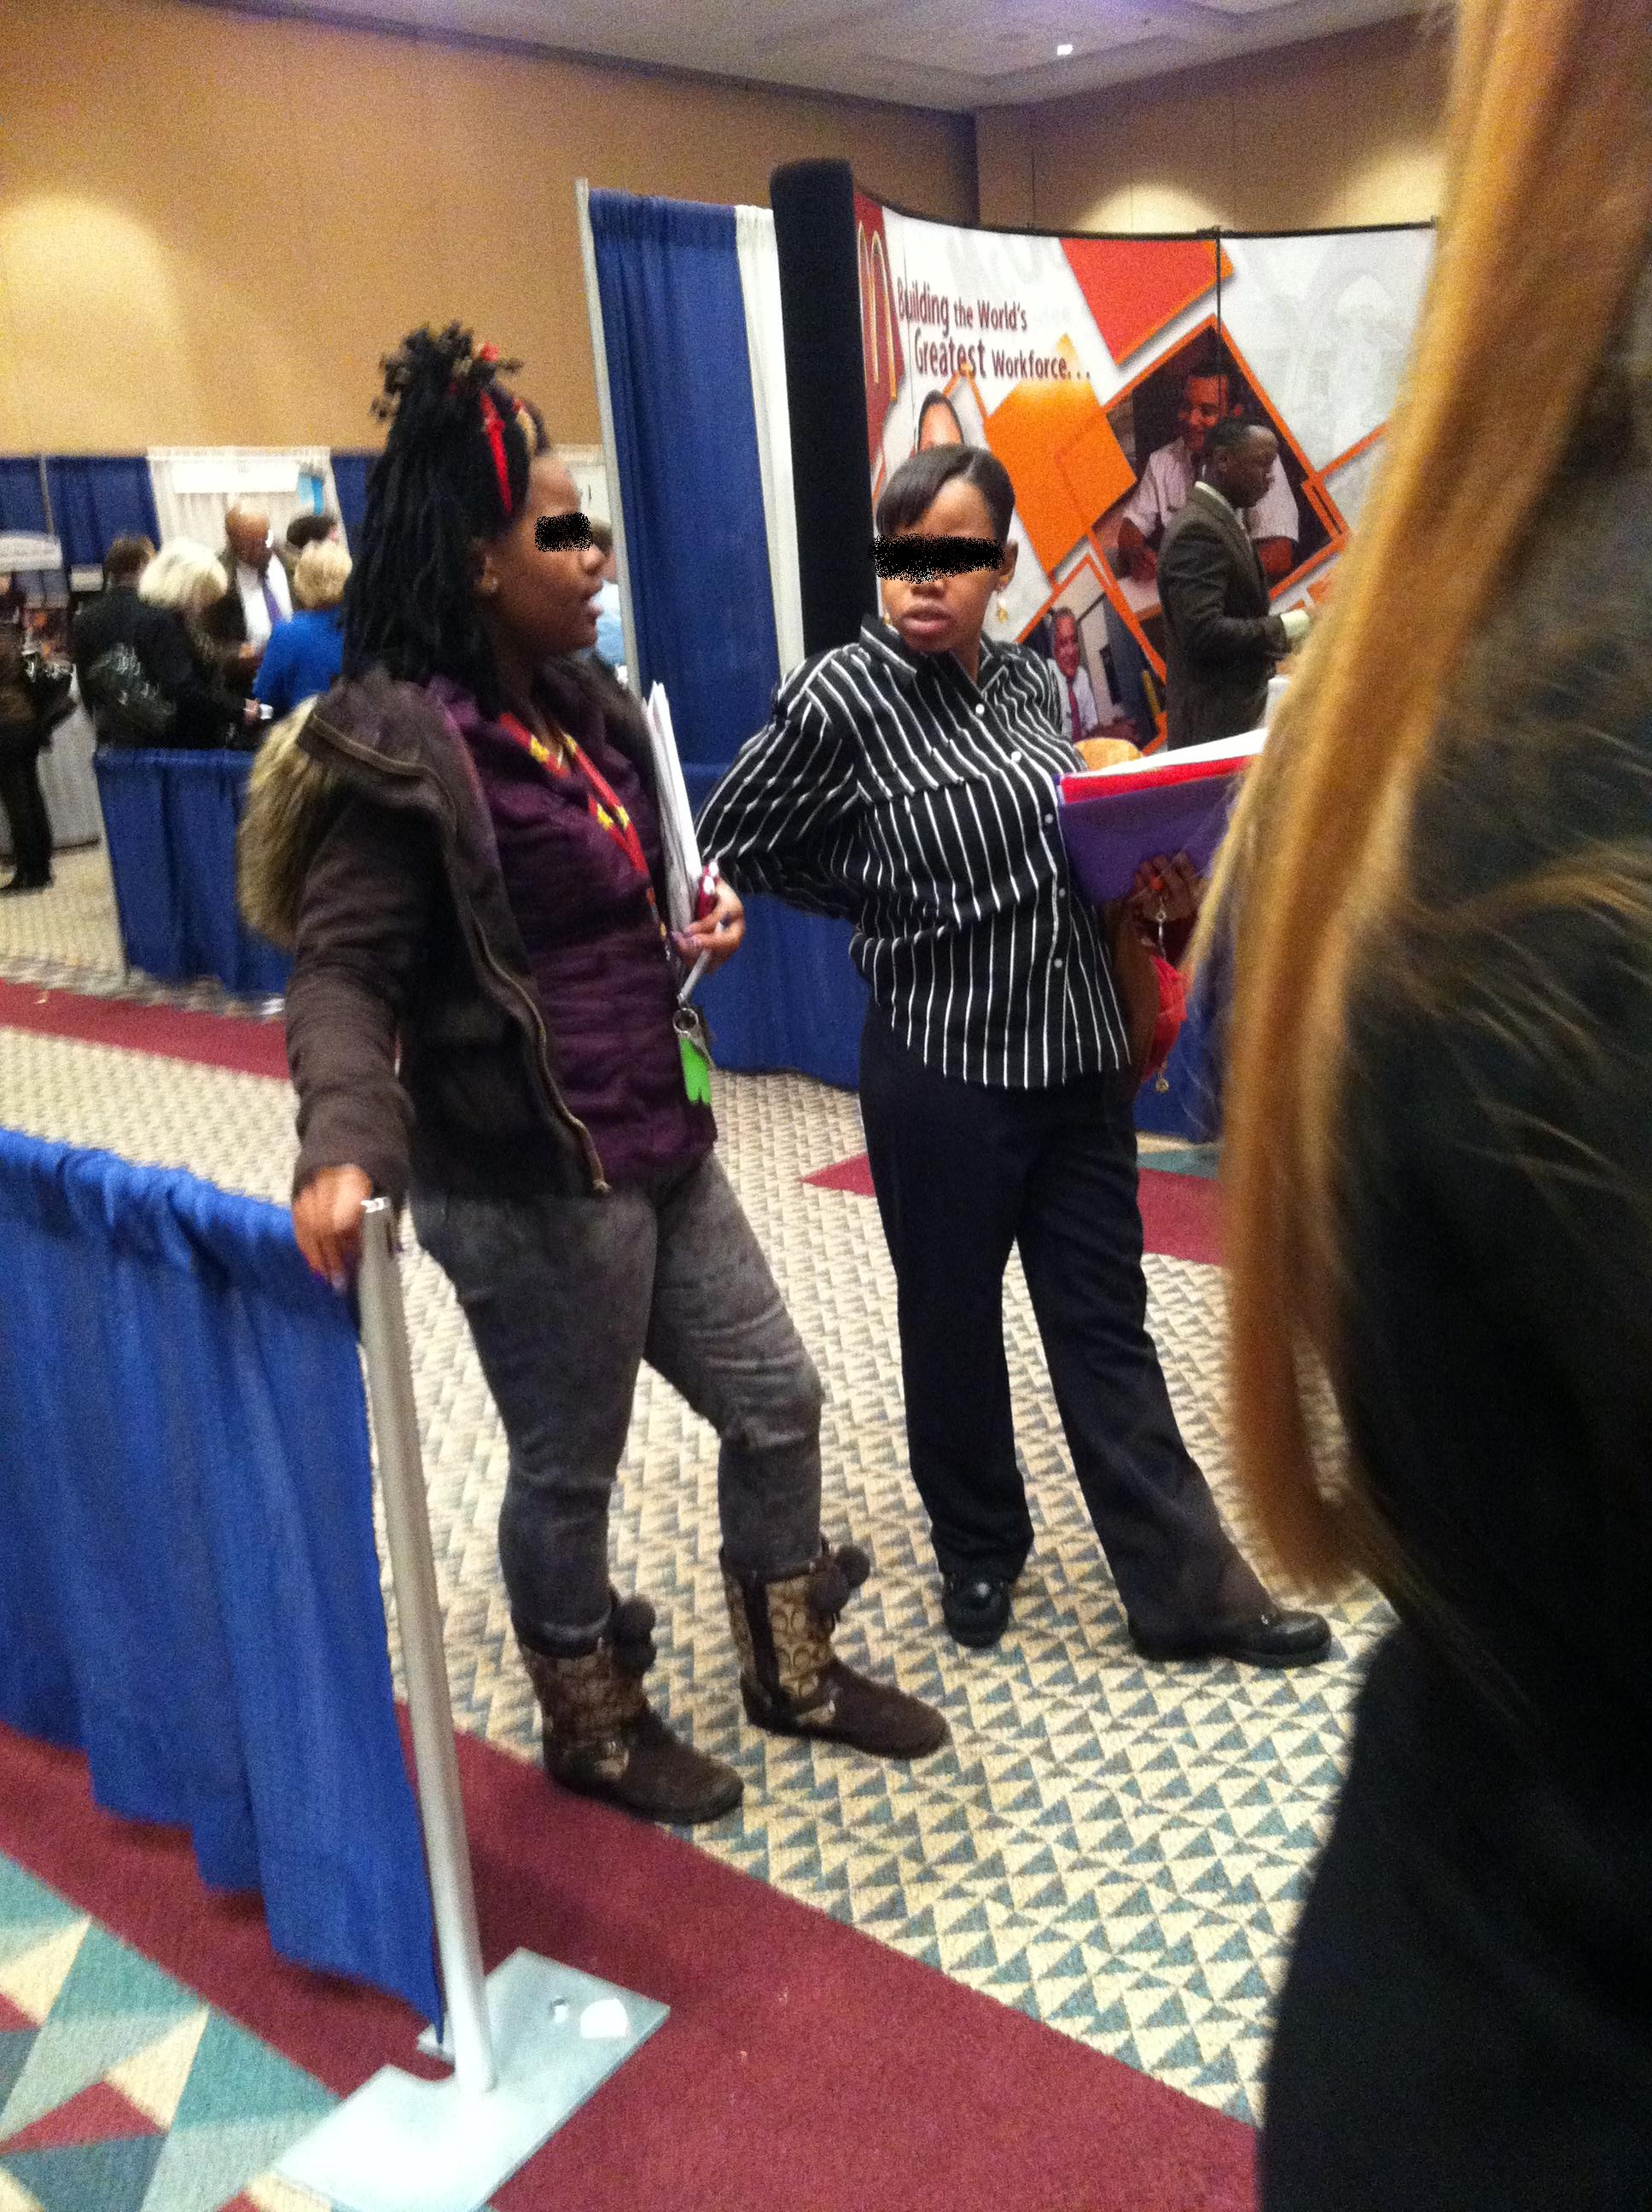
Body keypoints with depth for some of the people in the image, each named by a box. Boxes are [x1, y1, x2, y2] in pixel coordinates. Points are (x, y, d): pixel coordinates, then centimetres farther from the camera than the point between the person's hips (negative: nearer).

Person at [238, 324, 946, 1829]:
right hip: (526, 1184, -9)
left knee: (775, 1404, 17)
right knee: (570, 1471, 10)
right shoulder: (401, 744, -17)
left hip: (658, 1150, 9)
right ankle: (591, 1727, 35)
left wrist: (694, 923, 3)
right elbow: (343, 969, -22)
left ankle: (792, 1669, 40)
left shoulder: (586, 703, 10)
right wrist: (344, 1144, -39)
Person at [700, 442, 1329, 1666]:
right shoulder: (843, 698, -11)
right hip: (941, 1067, -4)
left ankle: (1185, 1585, 20)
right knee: (954, 1322, 13)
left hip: (1076, 1053, 5)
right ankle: (979, 1551, 36)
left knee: (1106, 1324, 11)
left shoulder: (1033, 680, 5)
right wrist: (889, 905, -3)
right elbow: (731, 848, -4)